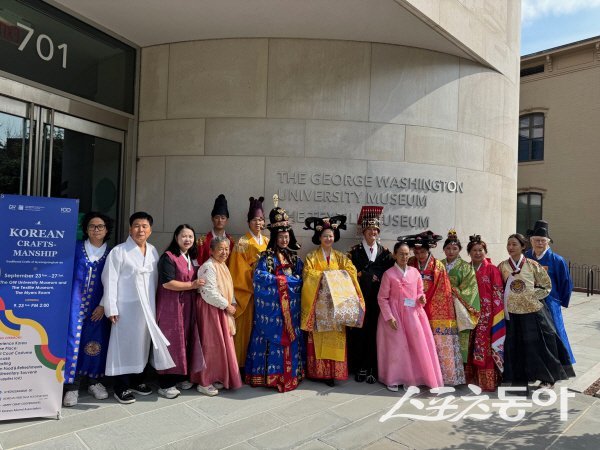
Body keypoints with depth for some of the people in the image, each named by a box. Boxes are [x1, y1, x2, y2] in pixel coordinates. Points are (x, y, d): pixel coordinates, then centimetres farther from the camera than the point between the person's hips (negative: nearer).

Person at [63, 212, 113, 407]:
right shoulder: (76, 248, 3)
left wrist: (104, 305, -5)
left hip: (98, 305, 1)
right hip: (77, 302, -1)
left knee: (97, 341, 4)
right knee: (74, 340, -4)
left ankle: (94, 380, 18)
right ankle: (72, 385, 4)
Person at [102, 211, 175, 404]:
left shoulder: (153, 251, 8)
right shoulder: (119, 251, -8)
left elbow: (155, 279, 10)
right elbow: (110, 280, -10)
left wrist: (155, 304, 9)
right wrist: (111, 308, -14)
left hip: (148, 307, 5)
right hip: (126, 307, -5)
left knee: (143, 343, 14)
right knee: (125, 344, 2)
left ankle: (137, 380, 30)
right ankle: (121, 387, 15)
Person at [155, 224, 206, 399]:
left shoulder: (190, 258, 15)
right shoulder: (168, 257, -10)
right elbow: (167, 283, -19)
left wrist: (198, 283, 8)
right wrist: (192, 285, -16)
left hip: (187, 305, 8)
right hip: (170, 306, -8)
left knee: (185, 340, 11)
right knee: (171, 343, -3)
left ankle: (180, 377, 24)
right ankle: (165, 384, 8)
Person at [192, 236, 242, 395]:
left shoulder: (223, 265, 13)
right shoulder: (208, 266, -18)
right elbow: (210, 293, -24)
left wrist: (232, 303, 7)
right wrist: (226, 305, -16)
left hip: (222, 310, 9)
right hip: (211, 309, -9)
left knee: (221, 344, 13)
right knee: (211, 345, -2)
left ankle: (216, 378, 26)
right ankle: (204, 382, 10)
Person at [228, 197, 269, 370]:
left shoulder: (267, 242, 12)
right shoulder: (242, 243, -3)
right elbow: (239, 269, -8)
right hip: (247, 291, -4)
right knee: (247, 326, -2)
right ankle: (244, 363, 8)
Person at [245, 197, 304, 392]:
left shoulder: (295, 258, 13)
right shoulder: (266, 257, -2)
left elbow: (300, 279, 8)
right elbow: (260, 278, -15)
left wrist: (279, 278, -5)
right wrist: (286, 278, -12)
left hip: (290, 306, 5)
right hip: (272, 306, -4)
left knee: (290, 338, 6)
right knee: (272, 337, -3)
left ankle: (290, 373, 16)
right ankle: (270, 375, 6)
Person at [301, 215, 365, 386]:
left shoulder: (340, 256, 13)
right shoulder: (312, 257, 5)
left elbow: (351, 271, -1)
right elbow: (308, 275, -8)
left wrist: (335, 275, -18)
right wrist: (324, 275, -18)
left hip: (336, 303, 3)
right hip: (319, 303, -2)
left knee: (335, 337, 0)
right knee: (319, 337, -3)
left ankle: (333, 371, 8)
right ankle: (320, 371, 5)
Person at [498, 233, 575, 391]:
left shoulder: (533, 265, -4)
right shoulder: (502, 266, 1)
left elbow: (547, 286, 3)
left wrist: (533, 296, -7)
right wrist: (506, 300, -3)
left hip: (533, 312, -2)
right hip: (512, 313, 2)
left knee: (538, 344, 5)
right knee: (515, 346, 9)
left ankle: (547, 378, 21)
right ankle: (519, 377, 23)